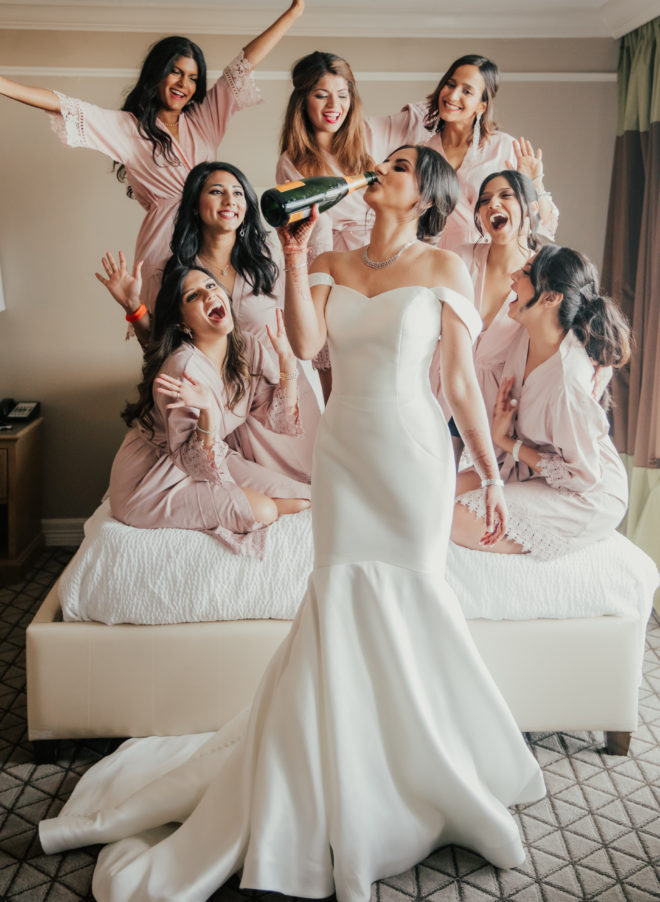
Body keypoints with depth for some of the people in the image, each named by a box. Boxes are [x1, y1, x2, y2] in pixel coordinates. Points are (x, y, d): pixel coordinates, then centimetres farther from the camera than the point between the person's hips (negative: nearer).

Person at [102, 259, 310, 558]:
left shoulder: (246, 348, -7)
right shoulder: (184, 368, -29)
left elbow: (279, 419, -4)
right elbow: (199, 466, -25)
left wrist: (286, 358, -12)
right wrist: (207, 412, -43)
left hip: (209, 459, 7)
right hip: (153, 483, -7)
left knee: (301, 500, -5)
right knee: (263, 510, -23)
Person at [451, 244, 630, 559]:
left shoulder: (567, 381, -31)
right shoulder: (525, 338, -6)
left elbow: (583, 476, -23)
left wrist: (508, 444, -16)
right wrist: (500, 427, -12)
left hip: (587, 497, -8)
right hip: (528, 465, 8)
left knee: (463, 522, -23)